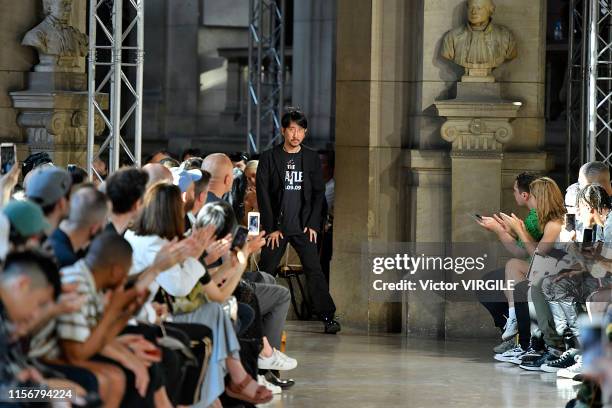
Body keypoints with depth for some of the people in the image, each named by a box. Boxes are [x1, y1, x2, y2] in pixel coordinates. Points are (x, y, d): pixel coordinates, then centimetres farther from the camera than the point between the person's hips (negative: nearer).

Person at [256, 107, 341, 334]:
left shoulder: (312, 158, 6)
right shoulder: (269, 158, 0)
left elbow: (319, 193, 7)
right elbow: (263, 194, -2)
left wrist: (313, 225, -3)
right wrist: (271, 228, -7)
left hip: (303, 227, 1)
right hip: (277, 227, -1)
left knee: (314, 270, -6)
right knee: (265, 271, 1)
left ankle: (328, 317, -6)